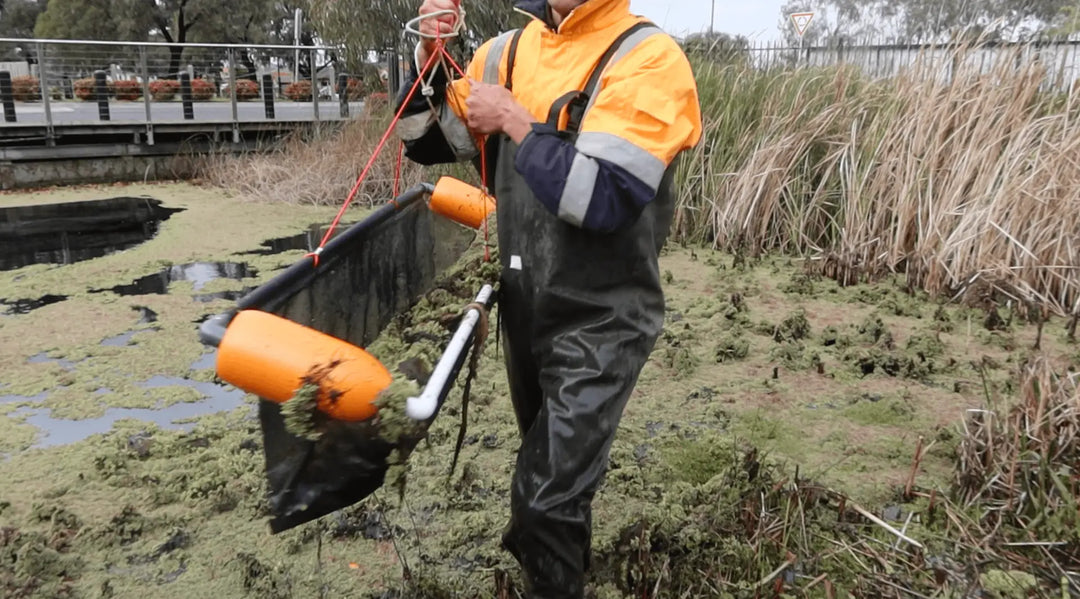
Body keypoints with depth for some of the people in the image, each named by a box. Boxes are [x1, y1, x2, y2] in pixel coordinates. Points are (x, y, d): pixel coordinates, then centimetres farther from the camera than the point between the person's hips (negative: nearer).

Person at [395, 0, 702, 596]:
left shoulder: (648, 58, -16)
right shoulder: (510, 51, 2)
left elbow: (603, 199, -28)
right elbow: (427, 142, 8)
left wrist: (514, 120, -19)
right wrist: (428, 55, -8)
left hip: (600, 319, -6)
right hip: (525, 304, 6)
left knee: (546, 498, -6)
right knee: (555, 467, 25)